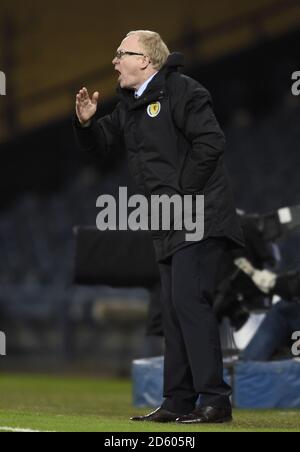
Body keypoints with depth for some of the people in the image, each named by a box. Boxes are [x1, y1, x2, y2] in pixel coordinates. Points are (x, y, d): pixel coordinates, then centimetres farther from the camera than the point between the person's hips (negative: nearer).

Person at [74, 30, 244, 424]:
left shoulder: (182, 91, -11)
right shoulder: (129, 104, 17)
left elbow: (210, 143, -18)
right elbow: (101, 142, 25)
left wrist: (180, 194, -16)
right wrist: (86, 122, 3)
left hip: (200, 217, -9)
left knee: (189, 301, -16)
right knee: (174, 310, 9)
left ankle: (216, 400, -16)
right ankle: (179, 402, 13)